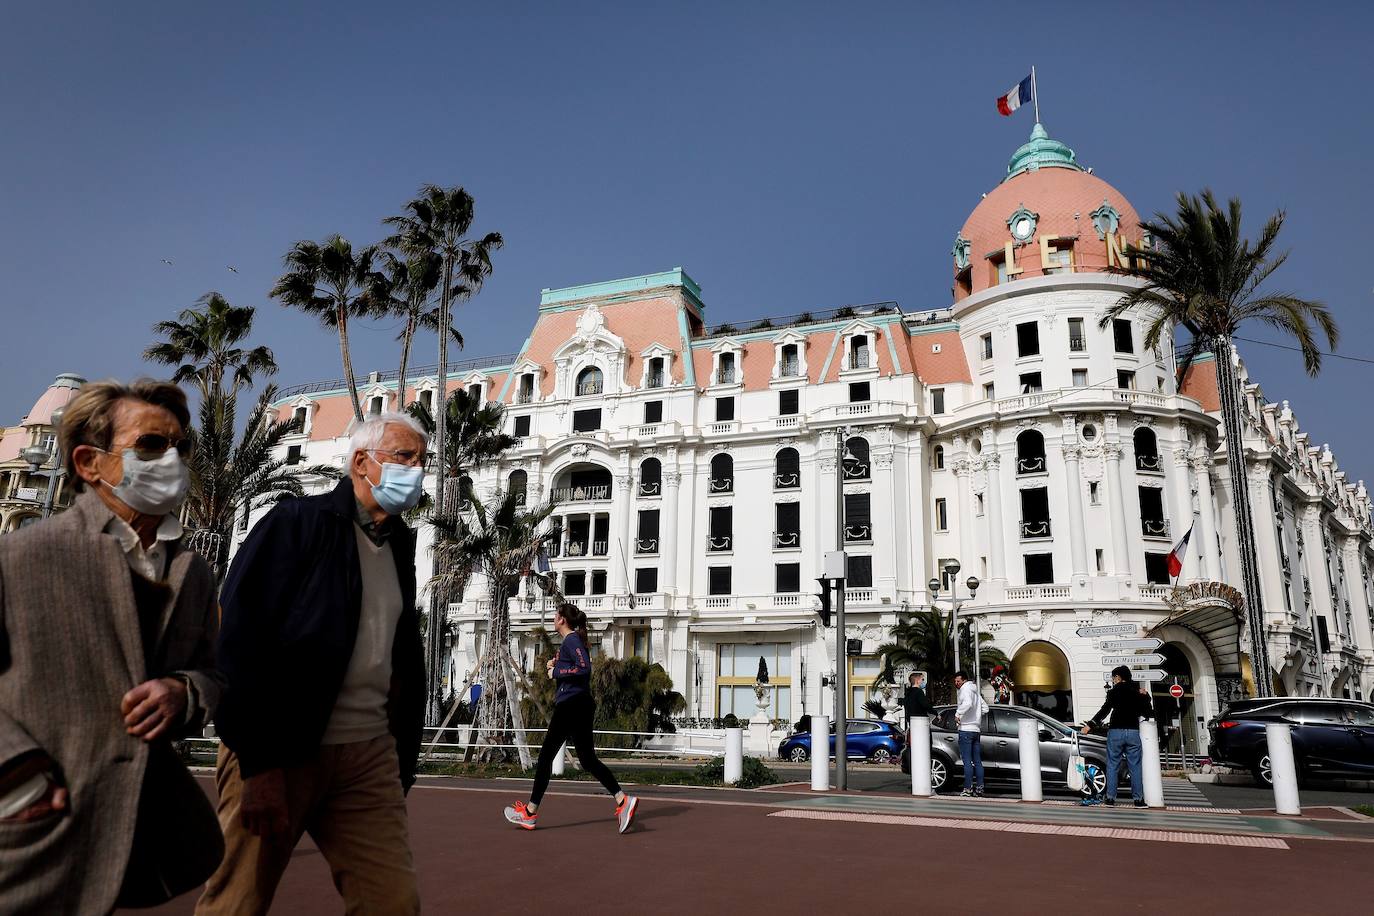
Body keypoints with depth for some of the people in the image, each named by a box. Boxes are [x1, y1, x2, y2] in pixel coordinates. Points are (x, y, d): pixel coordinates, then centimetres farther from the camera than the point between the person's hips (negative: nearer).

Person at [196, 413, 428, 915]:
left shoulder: (398, 548, 14)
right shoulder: (295, 523, -5)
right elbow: (237, 642, -13)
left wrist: (402, 763, 11)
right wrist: (259, 764, -16)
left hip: (368, 756, 6)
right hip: (277, 751, -5)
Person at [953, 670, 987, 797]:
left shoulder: (965, 689, -8)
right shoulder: (975, 691, 20)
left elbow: (968, 703, -29)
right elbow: (985, 708, 24)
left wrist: (958, 713, -21)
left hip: (966, 729, -9)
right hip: (976, 729, 9)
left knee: (967, 760, -7)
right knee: (977, 761, 10)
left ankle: (968, 788, -7)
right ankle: (979, 788, 10)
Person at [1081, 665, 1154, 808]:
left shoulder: (1114, 691, 0)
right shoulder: (1138, 692, 10)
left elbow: (1105, 709, -10)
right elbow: (1148, 713, 14)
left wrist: (1091, 724, -8)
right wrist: (1145, 697, 23)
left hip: (1116, 731, -3)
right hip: (1133, 732, 3)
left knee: (1113, 766, 2)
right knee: (1135, 767, 5)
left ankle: (1111, 798, -1)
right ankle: (1138, 799, 3)